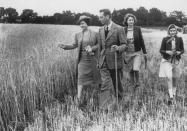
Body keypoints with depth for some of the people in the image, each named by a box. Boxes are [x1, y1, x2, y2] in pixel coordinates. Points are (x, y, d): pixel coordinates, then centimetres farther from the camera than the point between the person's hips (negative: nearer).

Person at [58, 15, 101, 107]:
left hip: (92, 58, -1)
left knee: (95, 75, 11)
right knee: (81, 77, -6)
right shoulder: (78, 35, 5)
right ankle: (79, 98, -8)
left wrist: (92, 48, -15)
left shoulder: (95, 34, -3)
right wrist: (65, 46, -3)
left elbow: (99, 44, 1)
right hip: (82, 59, 1)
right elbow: (74, 45, 11)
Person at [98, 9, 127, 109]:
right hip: (103, 62, 4)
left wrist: (118, 48, -30)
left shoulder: (119, 29, -8)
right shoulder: (101, 30, 11)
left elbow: (124, 45, -9)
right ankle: (104, 107, -8)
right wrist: (99, 59, 17)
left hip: (115, 61, -4)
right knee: (105, 84, -6)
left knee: (117, 84, 10)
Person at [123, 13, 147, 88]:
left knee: (136, 69, -15)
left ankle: (137, 81, 13)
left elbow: (141, 41, 2)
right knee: (130, 71, 7)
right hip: (128, 53, 1)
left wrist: (145, 52, 2)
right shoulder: (124, 30, -2)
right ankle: (133, 84, 24)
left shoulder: (137, 29, -2)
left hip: (137, 52, -1)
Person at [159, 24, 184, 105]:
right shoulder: (165, 39, -4)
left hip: (176, 61, 2)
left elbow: (182, 50, 8)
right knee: (169, 78, -16)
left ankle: (173, 94, 36)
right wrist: (167, 52, -17)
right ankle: (171, 97, -12)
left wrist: (179, 52, -13)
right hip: (167, 61, -2)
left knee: (175, 79, 14)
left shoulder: (179, 39, 0)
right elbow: (161, 50, 1)